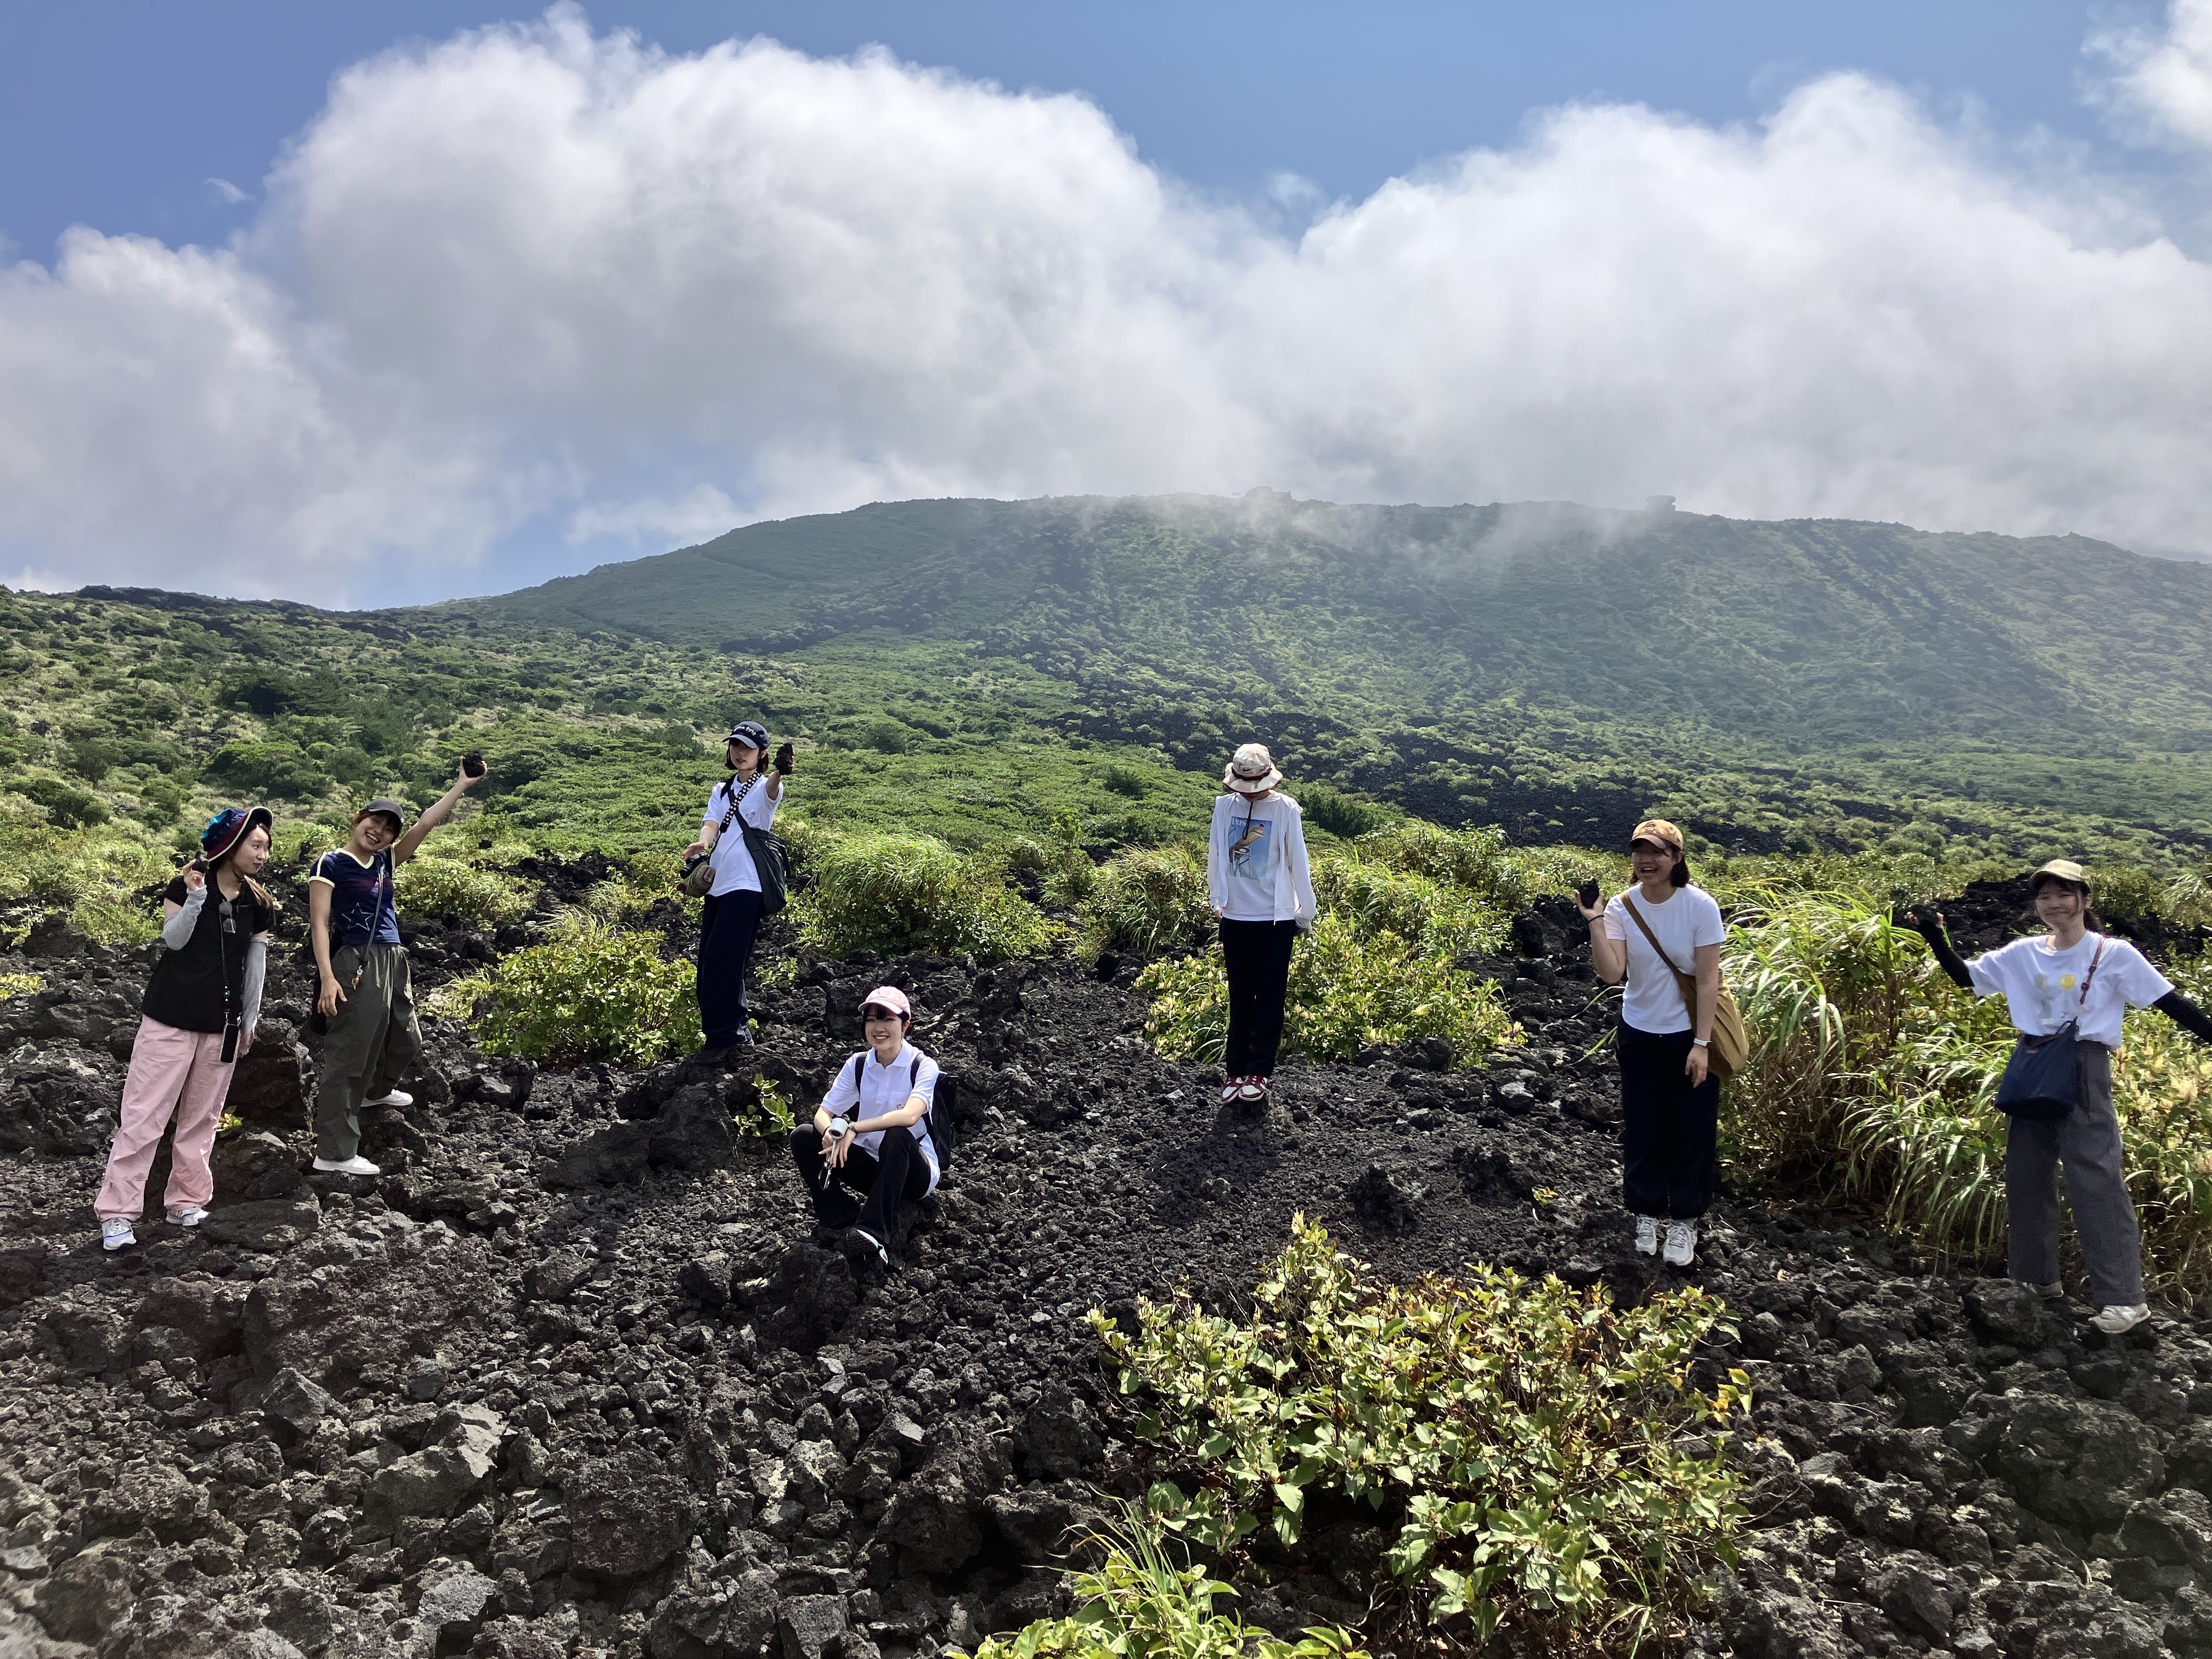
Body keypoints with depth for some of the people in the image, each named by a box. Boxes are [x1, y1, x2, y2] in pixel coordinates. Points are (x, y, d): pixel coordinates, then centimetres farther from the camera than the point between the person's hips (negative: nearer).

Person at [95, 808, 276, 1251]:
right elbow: (172, 940, -15)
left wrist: (250, 1020, 11)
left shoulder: (257, 903, 5)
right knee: (144, 1114, -5)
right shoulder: (188, 884, -6)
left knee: (201, 1117, 10)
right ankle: (117, 1213, -3)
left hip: (221, 1025, 4)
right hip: (172, 1018, -4)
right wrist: (195, 899, -29)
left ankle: (186, 1200, 21)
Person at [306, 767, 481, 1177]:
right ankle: (334, 1154, -6)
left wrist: (463, 784, 13)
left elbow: (427, 824, 15)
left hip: (393, 963, 8)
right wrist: (327, 977, -20)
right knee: (347, 1055, -8)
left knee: (406, 1043, 23)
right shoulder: (331, 864, -4)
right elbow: (319, 923, -10)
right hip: (358, 965, -8)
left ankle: (375, 1091, 54)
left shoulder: (385, 863, 15)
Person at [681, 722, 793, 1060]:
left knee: (723, 961, -11)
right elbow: (711, 823, -3)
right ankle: (737, 1028, 21)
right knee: (709, 962, 9)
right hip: (716, 884, 7)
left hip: (746, 886, -7)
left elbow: (772, 790, -28)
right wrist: (702, 844, -27)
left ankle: (723, 1035, -3)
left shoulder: (764, 788, -2)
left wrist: (779, 772, -52)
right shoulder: (721, 791, 15)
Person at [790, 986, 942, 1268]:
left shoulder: (923, 1066, -12)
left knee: (897, 1136, -38)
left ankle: (874, 1235, -46)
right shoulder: (858, 1065, 3)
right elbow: (823, 1113, -4)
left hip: (915, 1170, -5)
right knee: (802, 1137, -13)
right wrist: (831, 1134, -28)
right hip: (870, 1165, 5)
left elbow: (909, 1115, -30)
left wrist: (853, 1128, -31)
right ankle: (847, 1222, -24)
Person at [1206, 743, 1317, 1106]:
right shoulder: (1225, 806, 0)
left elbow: (1298, 864, -3)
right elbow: (1215, 856, 10)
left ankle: (1259, 1072, 12)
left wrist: (1305, 913, 0)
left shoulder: (1286, 810, -8)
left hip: (1276, 919, -3)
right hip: (1235, 916, 3)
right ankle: (1236, 1070, 15)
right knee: (1240, 998, 9)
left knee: (1269, 999, 4)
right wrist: (1217, 901, 13)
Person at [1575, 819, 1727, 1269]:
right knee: (1642, 1129, 12)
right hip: (1640, 1035, 2)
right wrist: (1595, 922, -29)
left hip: (1689, 1035, -2)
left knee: (1691, 1130, 8)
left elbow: (1708, 980, -15)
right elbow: (1612, 974, -19)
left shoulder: (1700, 906, -17)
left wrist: (1702, 1044, -16)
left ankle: (1683, 1221, 24)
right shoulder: (1621, 907, -10)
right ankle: (1647, 1214, 30)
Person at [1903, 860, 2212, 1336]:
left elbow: (2170, 1003, -5)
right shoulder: (2023, 954, 7)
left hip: (2084, 1071, -6)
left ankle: (2125, 1298, -6)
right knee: (2026, 1176, 12)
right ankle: (2038, 1278, 26)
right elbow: (1965, 977, 12)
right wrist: (1934, 936, 0)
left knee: (2096, 1180, -10)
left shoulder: (2114, 955, -5)